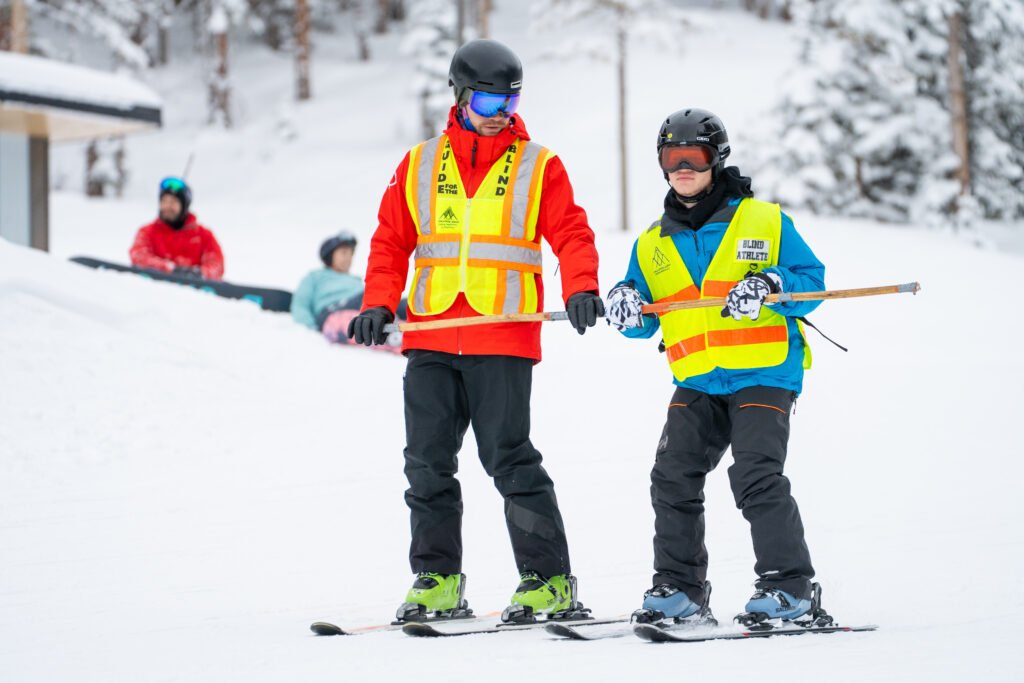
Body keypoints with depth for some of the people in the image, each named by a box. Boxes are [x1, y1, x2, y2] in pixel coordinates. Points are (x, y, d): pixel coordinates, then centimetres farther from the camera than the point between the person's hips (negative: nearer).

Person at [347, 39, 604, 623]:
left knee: (510, 460, -9)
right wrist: (379, 305, 1)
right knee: (428, 461, 3)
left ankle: (550, 581, -2)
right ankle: (438, 579, 12)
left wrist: (581, 289, -19)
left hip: (504, 338, -4)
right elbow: (391, 241, 15)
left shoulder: (538, 166, 6)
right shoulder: (420, 166, 13)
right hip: (431, 338, 4)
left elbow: (571, 235, -1)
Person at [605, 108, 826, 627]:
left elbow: (812, 280, 1)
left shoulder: (764, 222, 4)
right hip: (696, 383, 5)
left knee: (756, 476, -16)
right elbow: (645, 320, 18)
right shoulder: (653, 244, 16)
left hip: (764, 375, -5)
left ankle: (788, 585, -7)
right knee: (673, 476, -5)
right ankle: (678, 586, 4)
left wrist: (771, 285, -19)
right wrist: (628, 309, -6)